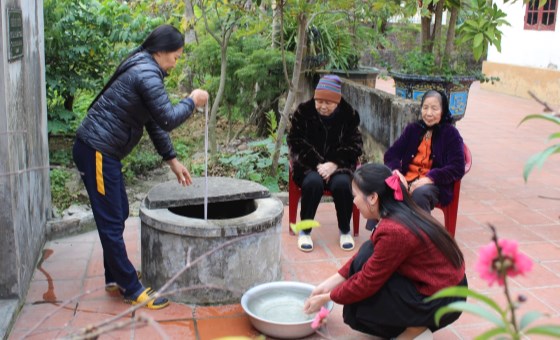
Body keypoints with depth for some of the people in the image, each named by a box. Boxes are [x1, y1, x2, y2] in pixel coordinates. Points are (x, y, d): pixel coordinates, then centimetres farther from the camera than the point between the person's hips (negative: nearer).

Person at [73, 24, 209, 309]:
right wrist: (191, 101, -2)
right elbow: (167, 120, -19)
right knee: (111, 223, -2)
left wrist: (172, 160, 17)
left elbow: (154, 121, 18)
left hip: (102, 151, 11)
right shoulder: (146, 73, -17)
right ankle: (132, 290, 7)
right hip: (96, 152, -11)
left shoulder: (144, 70, 15)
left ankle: (115, 277, 31)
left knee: (118, 215, 18)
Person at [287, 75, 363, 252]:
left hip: (338, 164, 1)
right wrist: (318, 164, -18)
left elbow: (354, 145, -1)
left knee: (341, 184, -31)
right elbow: (296, 142, -6)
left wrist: (334, 164, -17)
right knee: (313, 182, -34)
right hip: (309, 164, -1)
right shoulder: (303, 112, -3)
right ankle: (305, 230, -14)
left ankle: (345, 230, -7)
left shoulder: (348, 114, 0)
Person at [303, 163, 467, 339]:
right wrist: (330, 283, 8)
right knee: (366, 255, 5)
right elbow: (366, 254, 10)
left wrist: (326, 298, -3)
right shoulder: (401, 213, -1)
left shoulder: (394, 231, -27)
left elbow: (366, 282, -18)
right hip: (445, 285, 9)